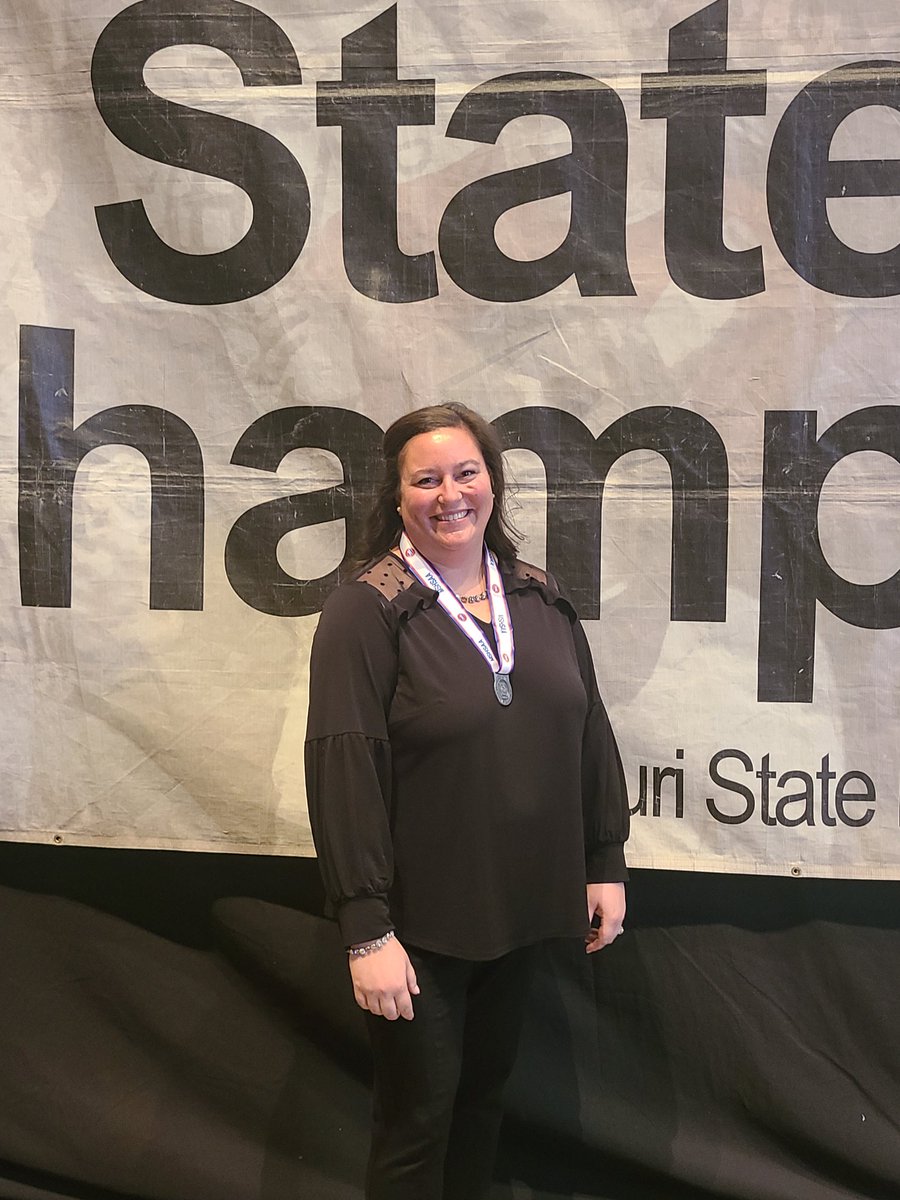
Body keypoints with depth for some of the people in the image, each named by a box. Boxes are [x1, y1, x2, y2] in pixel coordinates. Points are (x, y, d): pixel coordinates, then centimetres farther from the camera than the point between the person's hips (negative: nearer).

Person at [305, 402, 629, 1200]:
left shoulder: (542, 601, 4)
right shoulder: (366, 612, -13)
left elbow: (590, 735, 8)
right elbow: (344, 772, -18)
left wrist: (606, 863, 7)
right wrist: (366, 929, -20)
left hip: (522, 910, 5)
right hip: (419, 923, -5)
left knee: (486, 1094, 22)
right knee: (418, 1120, 10)